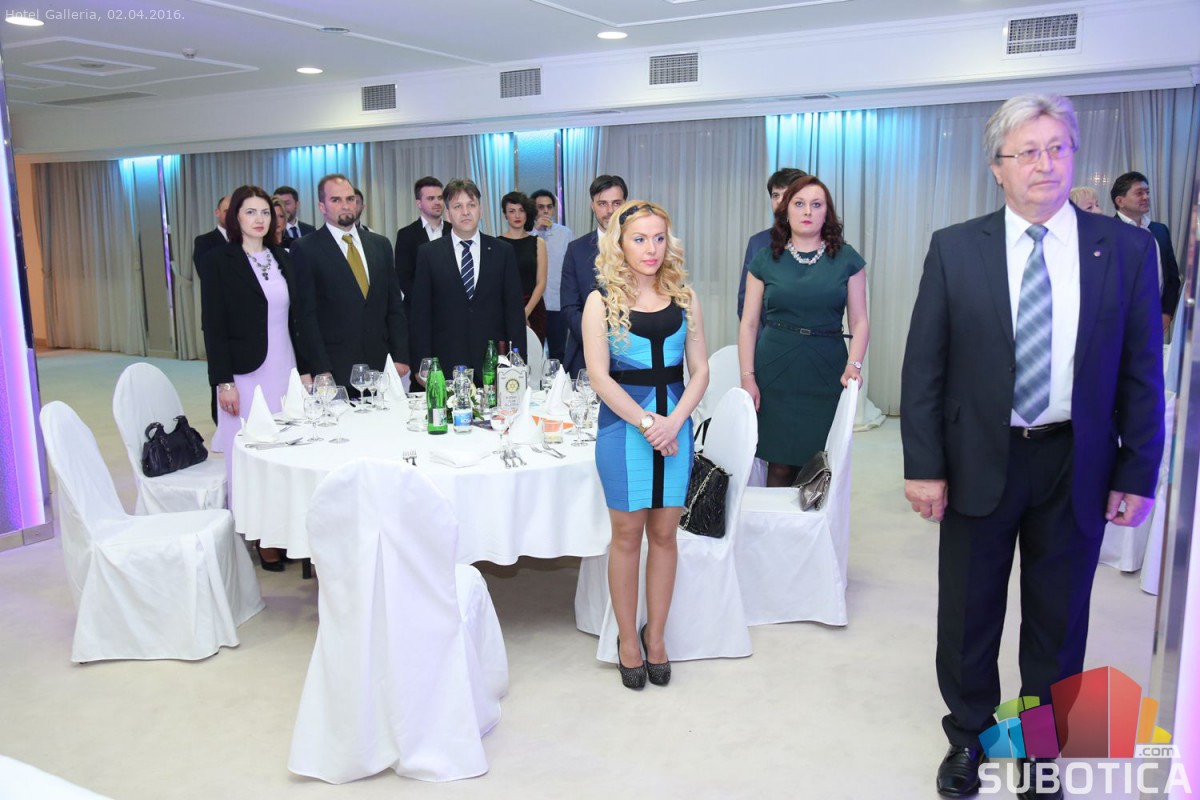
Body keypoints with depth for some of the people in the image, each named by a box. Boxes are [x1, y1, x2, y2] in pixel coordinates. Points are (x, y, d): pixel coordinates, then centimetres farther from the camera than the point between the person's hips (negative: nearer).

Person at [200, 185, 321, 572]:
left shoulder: (282, 258, 12)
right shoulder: (221, 260, -4)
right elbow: (214, 325, -8)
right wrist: (223, 381, -13)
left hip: (285, 370, 5)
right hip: (247, 373, -5)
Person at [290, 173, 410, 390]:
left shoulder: (380, 244, 13)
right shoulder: (305, 249, 0)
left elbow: (394, 306, 13)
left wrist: (400, 357, 4)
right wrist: (321, 371, -11)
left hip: (381, 367, 4)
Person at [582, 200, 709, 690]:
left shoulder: (684, 298, 6)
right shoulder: (602, 301, -2)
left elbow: (700, 371, 4)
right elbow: (599, 377, -8)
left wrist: (673, 422, -11)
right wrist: (646, 422, -15)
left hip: (674, 423, 3)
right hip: (623, 424, -2)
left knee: (664, 534, 8)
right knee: (627, 535, 5)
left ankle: (655, 637, 23)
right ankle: (627, 639, 21)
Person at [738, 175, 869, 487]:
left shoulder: (847, 259, 6)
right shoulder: (765, 260, 6)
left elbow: (859, 321, 5)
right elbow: (748, 323, 5)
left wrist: (854, 364, -11)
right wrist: (747, 377, -3)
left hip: (827, 374, 0)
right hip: (775, 373, 0)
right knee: (781, 465, 1)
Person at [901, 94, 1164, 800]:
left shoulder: (1125, 248, -1)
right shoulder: (955, 248, -4)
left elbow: (1142, 371, 2)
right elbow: (924, 366, -4)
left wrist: (1138, 471, -2)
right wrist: (924, 466, -9)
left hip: (1077, 467, 1)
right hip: (980, 461, 0)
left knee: (1058, 619, 15)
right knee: (969, 615, 14)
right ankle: (970, 735, 38)